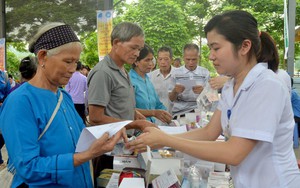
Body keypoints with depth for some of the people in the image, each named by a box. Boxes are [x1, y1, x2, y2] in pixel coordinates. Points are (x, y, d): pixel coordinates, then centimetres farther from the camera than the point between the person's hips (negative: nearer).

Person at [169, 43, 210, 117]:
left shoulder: (205, 72, 7)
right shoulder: (176, 73, 6)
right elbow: (171, 98, 7)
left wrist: (203, 91, -17)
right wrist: (175, 91, -15)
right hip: (179, 113, 0)